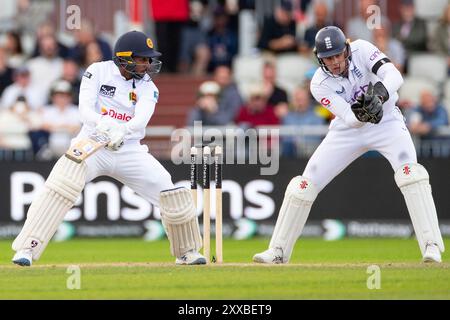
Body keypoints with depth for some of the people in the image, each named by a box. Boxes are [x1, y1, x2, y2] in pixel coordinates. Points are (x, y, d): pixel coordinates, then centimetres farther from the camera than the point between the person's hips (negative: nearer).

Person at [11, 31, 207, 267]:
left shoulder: (147, 87, 1)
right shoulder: (98, 72, -5)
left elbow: (141, 119, -19)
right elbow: (85, 110, -18)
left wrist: (122, 131, -42)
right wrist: (101, 123, -42)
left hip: (129, 150, 3)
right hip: (92, 144, -3)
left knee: (171, 192, -6)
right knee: (60, 186, -27)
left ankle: (186, 252, 18)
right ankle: (26, 250, -26)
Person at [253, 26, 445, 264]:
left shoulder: (361, 50, -20)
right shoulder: (320, 84, -18)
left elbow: (394, 75, -35)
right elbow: (349, 119, -28)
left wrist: (378, 96, -55)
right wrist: (361, 114, -51)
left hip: (386, 122, -1)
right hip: (348, 130, 1)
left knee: (410, 171, -27)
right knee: (306, 183, -4)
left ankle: (431, 246, -26)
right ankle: (278, 251, 10)